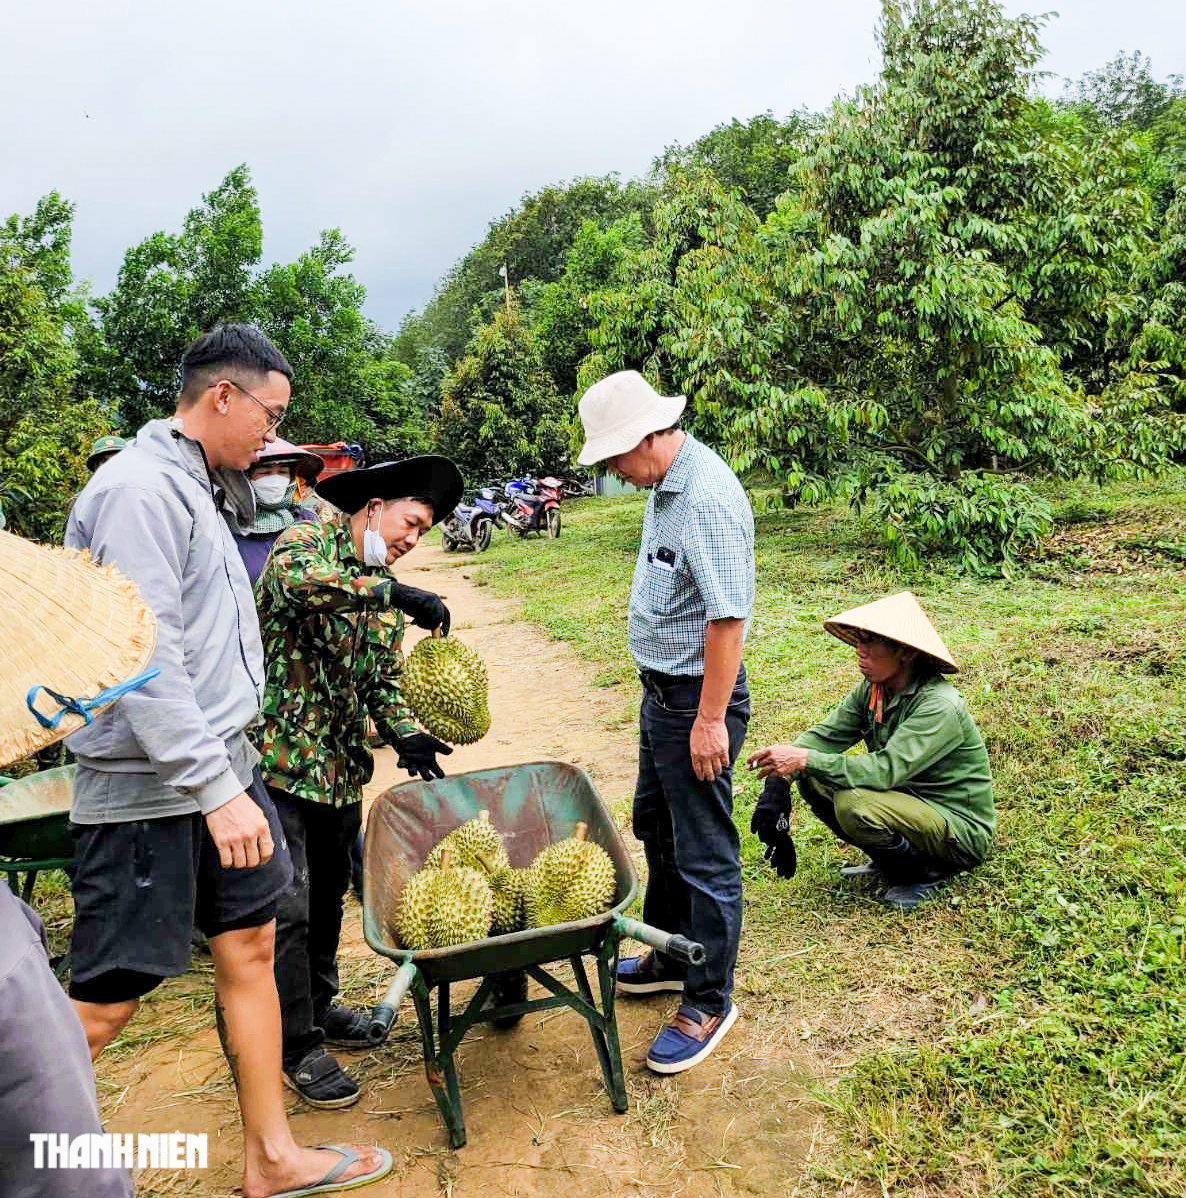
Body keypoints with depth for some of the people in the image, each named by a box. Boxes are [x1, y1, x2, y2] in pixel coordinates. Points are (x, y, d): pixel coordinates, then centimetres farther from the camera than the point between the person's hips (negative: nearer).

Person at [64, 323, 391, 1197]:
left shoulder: (195, 487, 14)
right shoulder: (139, 489, -16)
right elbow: (144, 657, -24)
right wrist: (216, 788, -25)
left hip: (220, 764, 10)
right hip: (150, 793, -10)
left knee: (251, 945, 14)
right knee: (106, 1003, 0)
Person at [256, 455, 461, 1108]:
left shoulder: (386, 594, 12)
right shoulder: (308, 541, -9)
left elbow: (383, 681, 11)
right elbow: (291, 580, -34)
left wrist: (406, 734, -8)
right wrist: (392, 592, -38)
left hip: (342, 766, 8)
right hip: (277, 756, -7)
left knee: (328, 894, 19)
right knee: (288, 906, -2)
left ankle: (318, 1005, 39)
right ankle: (299, 1046, 14)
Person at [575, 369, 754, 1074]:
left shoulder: (708, 499, -24)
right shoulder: (668, 485, 8)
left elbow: (727, 618, -27)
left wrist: (710, 719, -24)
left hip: (698, 700, -11)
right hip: (662, 691, 11)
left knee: (704, 855, 3)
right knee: (657, 827, 23)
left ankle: (709, 1002, 20)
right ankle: (671, 956, 42)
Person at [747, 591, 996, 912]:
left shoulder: (940, 706, -27)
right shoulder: (872, 689, -3)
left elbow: (886, 769, -35)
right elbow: (825, 735, -7)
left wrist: (806, 760, -38)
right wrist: (778, 779, -25)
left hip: (963, 830, -8)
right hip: (908, 799, 8)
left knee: (854, 805, -32)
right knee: (812, 779, -6)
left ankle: (926, 871, -4)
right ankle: (888, 862, 8)